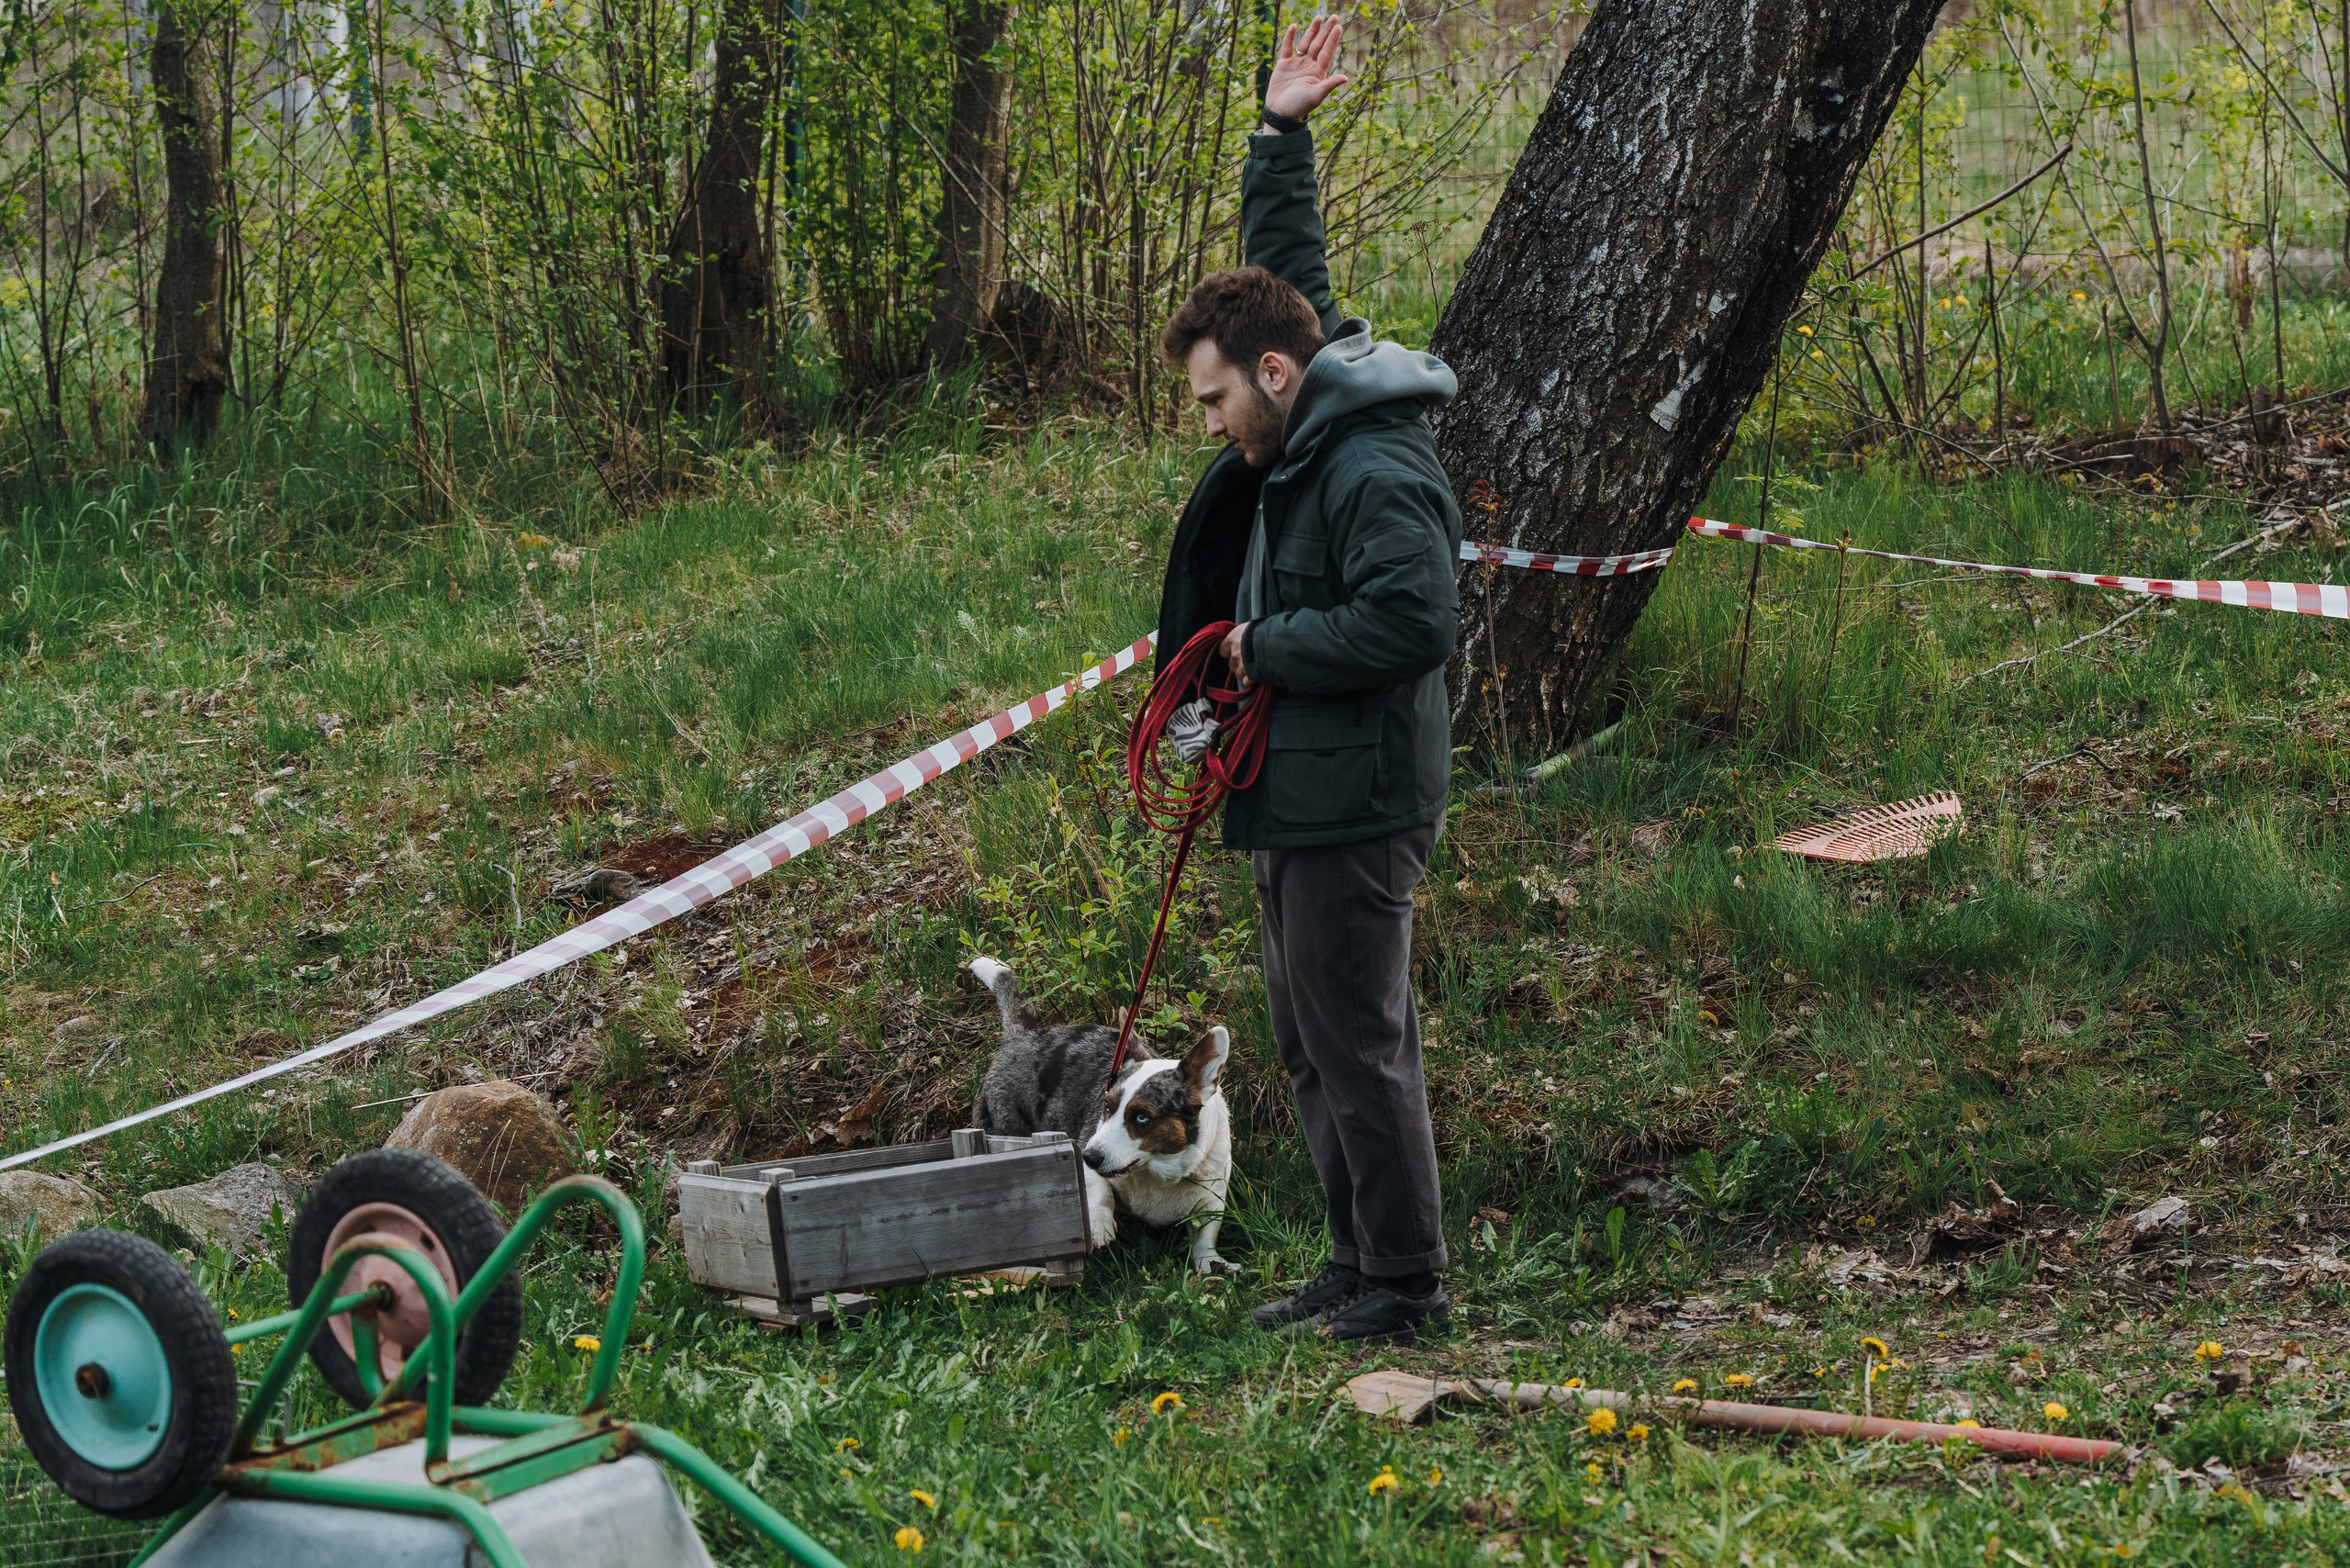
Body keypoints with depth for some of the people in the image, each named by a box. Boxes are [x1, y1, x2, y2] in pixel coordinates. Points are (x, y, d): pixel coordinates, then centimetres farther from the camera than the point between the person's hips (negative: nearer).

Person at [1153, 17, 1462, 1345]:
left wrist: (1267, 648, -18)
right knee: (1313, 1042, 15)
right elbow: (1292, 280, 26)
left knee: (1360, 1044, -5)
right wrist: (1282, 139, 21)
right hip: (1299, 798, 11)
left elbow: (1416, 623, -28)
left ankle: (1407, 1285, 3)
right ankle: (1361, 1269, 22)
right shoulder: (1298, 433, 11)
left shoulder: (1377, 469, -18)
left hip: (1357, 803, -11)